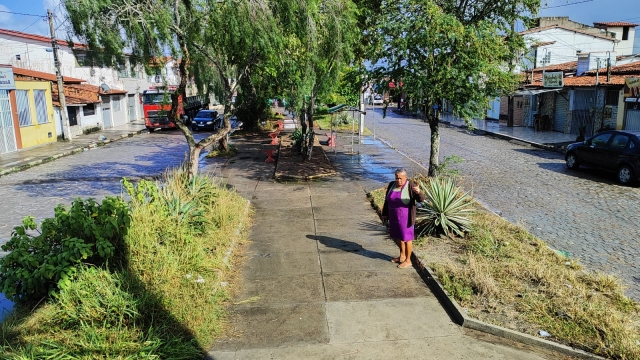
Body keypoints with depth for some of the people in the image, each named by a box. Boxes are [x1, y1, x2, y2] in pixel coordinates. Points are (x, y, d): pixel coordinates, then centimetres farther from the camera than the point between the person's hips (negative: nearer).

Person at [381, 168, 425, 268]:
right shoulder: (392, 185, -2)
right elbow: (387, 200, 7)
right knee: (399, 236, 20)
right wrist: (385, 214, 10)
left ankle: (408, 260, 20)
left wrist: (418, 191, -46)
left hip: (405, 217, -6)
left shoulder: (411, 185, -17)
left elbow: (421, 198, -25)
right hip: (394, 216, 7)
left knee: (406, 238, 5)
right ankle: (402, 256, 37)